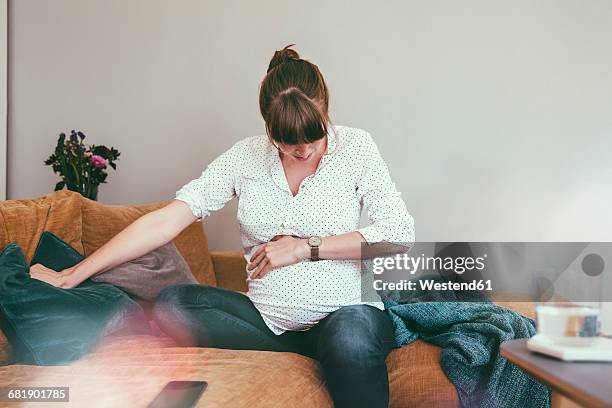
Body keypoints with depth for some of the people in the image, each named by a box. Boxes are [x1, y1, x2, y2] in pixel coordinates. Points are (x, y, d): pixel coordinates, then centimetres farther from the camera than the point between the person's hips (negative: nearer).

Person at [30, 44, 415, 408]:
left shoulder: (355, 147, -2)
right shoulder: (247, 155, 2)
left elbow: (400, 234, -8)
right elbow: (166, 220, -4)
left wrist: (306, 247, -11)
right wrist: (74, 274, -11)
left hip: (346, 310, -4)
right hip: (267, 317, 5)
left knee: (351, 339, -40)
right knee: (172, 302, -22)